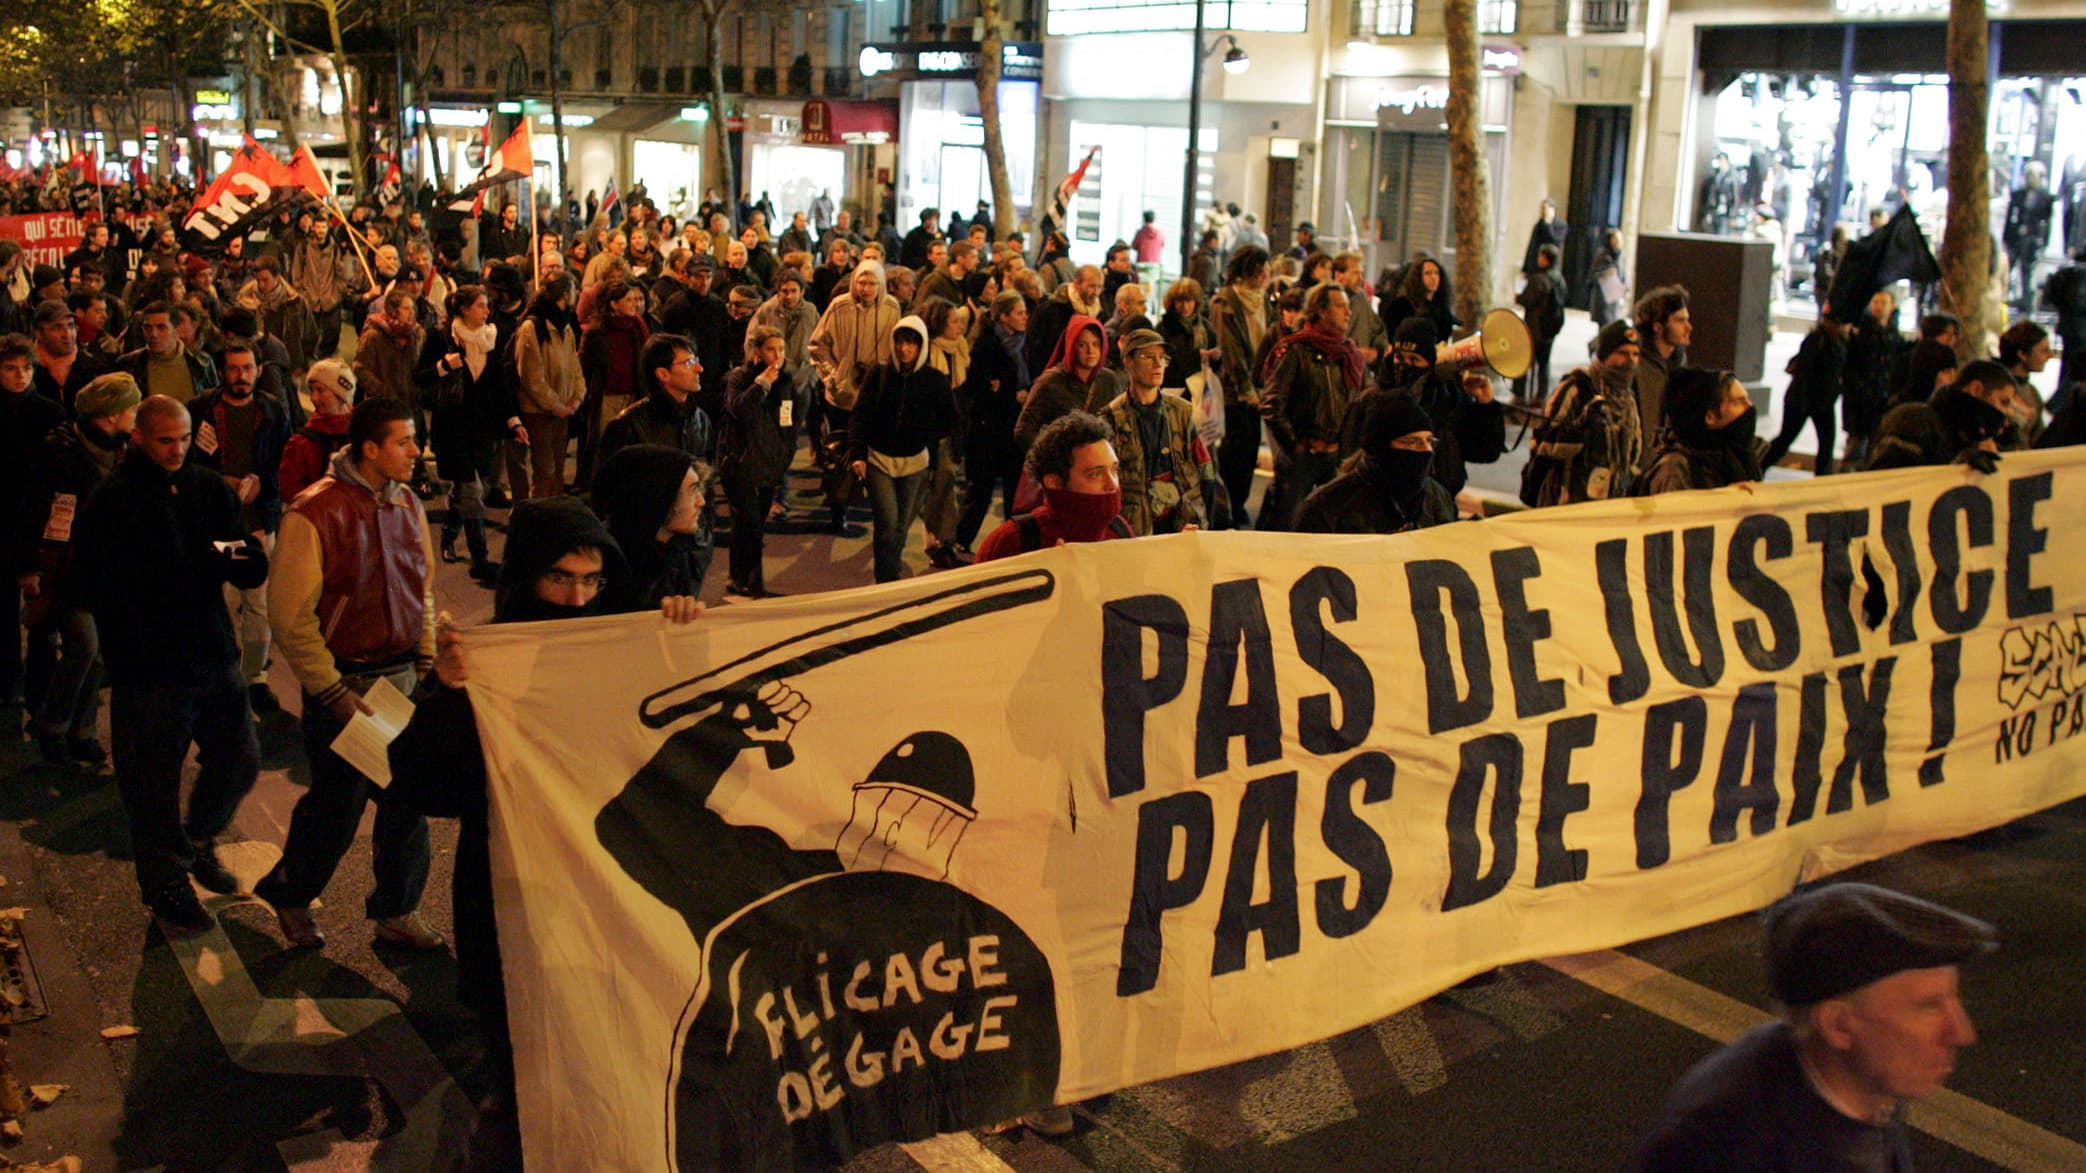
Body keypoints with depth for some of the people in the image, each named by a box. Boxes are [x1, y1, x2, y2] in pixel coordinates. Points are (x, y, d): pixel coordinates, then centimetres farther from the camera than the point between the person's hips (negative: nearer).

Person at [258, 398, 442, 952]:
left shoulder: (407, 504, 4)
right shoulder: (315, 512, -15)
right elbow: (290, 615, -14)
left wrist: (426, 662, 8)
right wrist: (332, 692, -14)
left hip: (402, 676, 5)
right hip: (344, 681, -5)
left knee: (408, 799, 8)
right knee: (337, 804, 6)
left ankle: (396, 911, 26)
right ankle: (290, 895, 33)